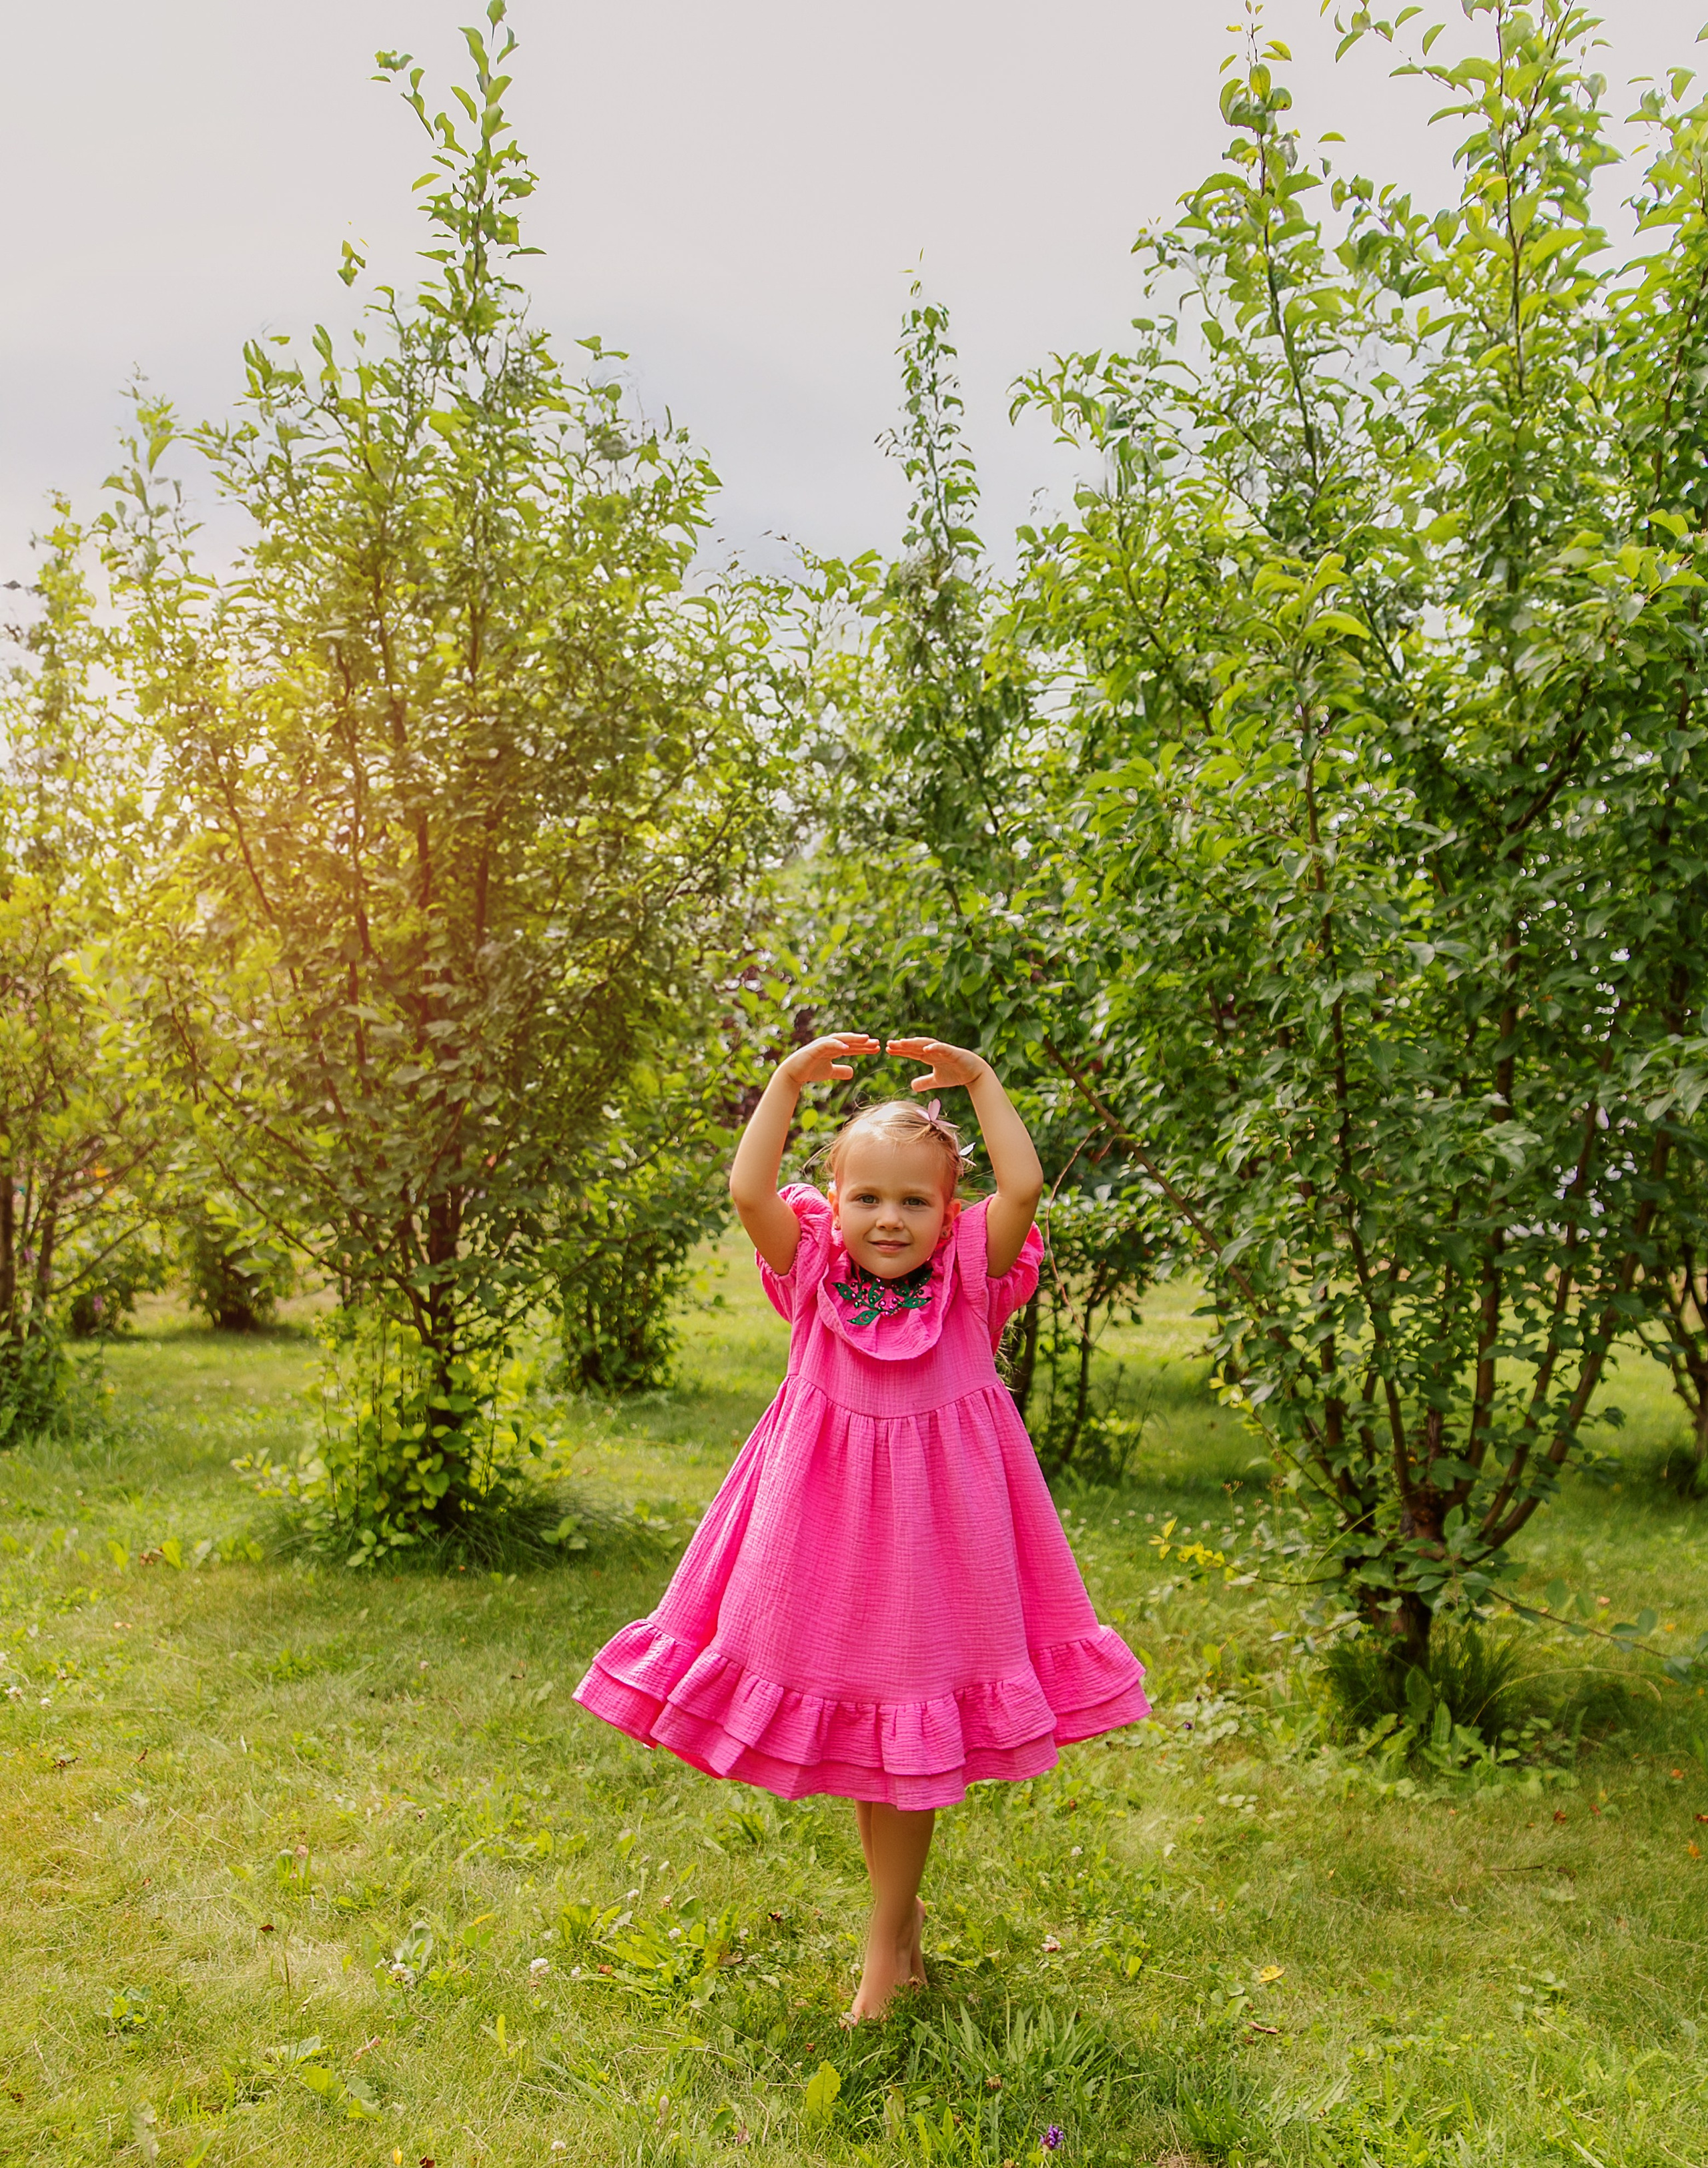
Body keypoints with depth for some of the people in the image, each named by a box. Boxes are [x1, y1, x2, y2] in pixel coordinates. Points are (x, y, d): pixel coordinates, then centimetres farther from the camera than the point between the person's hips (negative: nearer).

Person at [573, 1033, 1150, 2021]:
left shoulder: (968, 1285, -5)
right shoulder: (817, 1281, -2)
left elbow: (1024, 1188, -19)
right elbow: (750, 1191, -14)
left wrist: (981, 1080, -15)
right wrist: (791, 1079, -14)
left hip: (932, 1530, -2)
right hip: (828, 1528, 2)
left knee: (909, 1752, 7)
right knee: (853, 1743, 15)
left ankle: (886, 1950, 24)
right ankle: (904, 1914, 40)